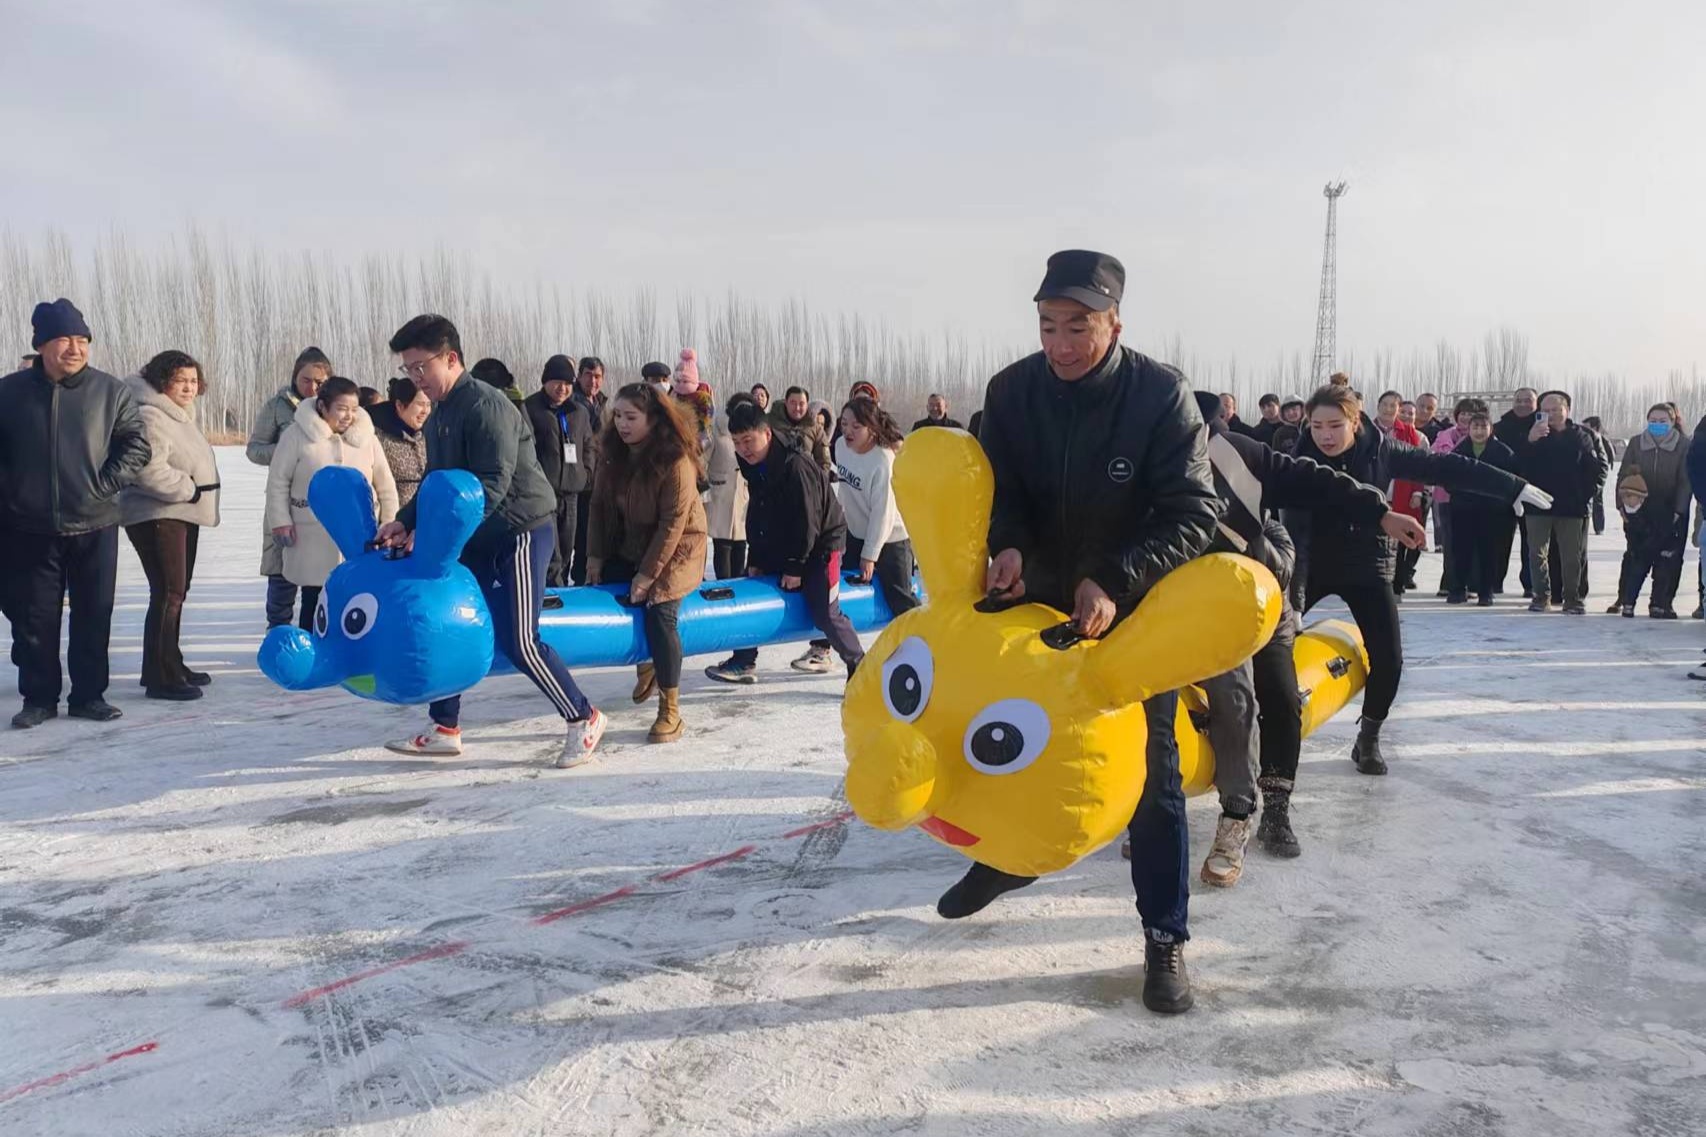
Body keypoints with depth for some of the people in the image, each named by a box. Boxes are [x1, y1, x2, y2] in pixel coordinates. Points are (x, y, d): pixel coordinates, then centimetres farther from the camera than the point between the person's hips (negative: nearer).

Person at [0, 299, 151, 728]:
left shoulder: (110, 392, -1)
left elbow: (137, 445, 1)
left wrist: (105, 484, -9)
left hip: (94, 527, 0)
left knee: (93, 617, 7)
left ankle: (89, 695, 18)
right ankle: (38, 698, 19)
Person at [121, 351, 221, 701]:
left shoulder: (181, 415, 18)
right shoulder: (150, 416, -16)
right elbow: (149, 468, -27)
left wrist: (198, 495, 15)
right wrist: (189, 489, -19)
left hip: (183, 515, 11)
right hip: (157, 517, -11)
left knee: (177, 593, 17)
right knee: (168, 594, -13)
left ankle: (170, 665, 28)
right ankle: (161, 677, -11)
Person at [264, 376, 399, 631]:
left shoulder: (366, 437, 3)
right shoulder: (298, 435, -5)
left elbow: (385, 485, 10)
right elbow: (278, 482, 0)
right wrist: (280, 521, -5)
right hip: (313, 538, -2)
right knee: (314, 602, 6)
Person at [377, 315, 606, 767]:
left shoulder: (485, 405, -19)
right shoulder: (441, 413, 11)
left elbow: (491, 486, -26)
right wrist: (406, 522, -3)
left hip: (521, 530, -9)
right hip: (479, 538, 10)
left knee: (517, 641, -10)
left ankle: (584, 719, 7)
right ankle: (444, 729, 21)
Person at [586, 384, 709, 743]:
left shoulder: (676, 461, -24)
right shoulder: (616, 455, -4)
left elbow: (672, 524, -23)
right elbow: (601, 506, 2)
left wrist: (647, 574, -22)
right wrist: (595, 556, -3)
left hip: (675, 550, -7)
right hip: (629, 548, 7)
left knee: (659, 615, -21)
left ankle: (670, 711, -10)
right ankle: (647, 663, 21)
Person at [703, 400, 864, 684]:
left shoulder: (795, 465, -29)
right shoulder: (752, 465, -3)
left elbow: (806, 520, -24)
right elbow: (756, 512, 6)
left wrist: (795, 567, -19)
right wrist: (754, 560, 2)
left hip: (821, 542, -8)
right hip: (780, 541, 8)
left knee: (824, 613, -12)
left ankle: (859, 666, 7)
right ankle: (744, 663, 16)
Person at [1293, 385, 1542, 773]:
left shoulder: (1380, 451, -12)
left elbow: (1445, 468, -10)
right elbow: (1296, 531, -24)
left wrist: (1513, 487, -11)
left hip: (1367, 566, 1)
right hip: (1311, 565, -1)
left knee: (1388, 660, -8)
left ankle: (1368, 739, 13)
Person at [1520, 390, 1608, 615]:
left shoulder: (1580, 437, 2)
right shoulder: (1535, 434, 3)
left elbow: (1598, 468, 6)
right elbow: (1518, 466, -8)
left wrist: (1588, 493, -4)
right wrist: (1529, 442, -22)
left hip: (1572, 506, -1)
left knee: (1572, 555, 4)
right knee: (1537, 553, 4)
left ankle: (1572, 598, 13)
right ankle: (1541, 596, 13)